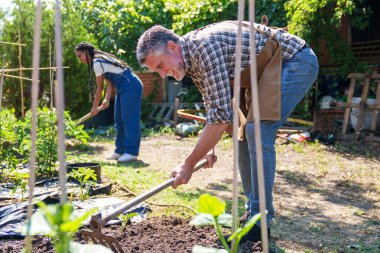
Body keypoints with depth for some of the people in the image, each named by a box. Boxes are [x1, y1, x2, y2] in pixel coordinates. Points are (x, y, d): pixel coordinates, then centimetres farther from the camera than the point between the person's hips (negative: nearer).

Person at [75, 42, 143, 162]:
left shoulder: (97, 62, -13)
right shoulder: (101, 60, 16)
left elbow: (99, 87, -9)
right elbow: (109, 83, 9)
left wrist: (94, 107, -1)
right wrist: (107, 100, -5)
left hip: (131, 86, -10)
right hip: (124, 88, 10)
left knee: (129, 119, -8)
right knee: (119, 120, 11)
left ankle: (131, 152, -5)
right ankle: (120, 150, 16)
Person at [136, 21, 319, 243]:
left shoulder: (204, 46, -27)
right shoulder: (192, 59, 3)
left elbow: (221, 116, -29)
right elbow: (215, 106, 17)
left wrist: (189, 164, -22)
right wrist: (210, 148, 19)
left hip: (296, 61, -10)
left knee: (257, 131, -20)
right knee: (245, 136, 7)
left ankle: (260, 224, -12)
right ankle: (254, 213, 16)